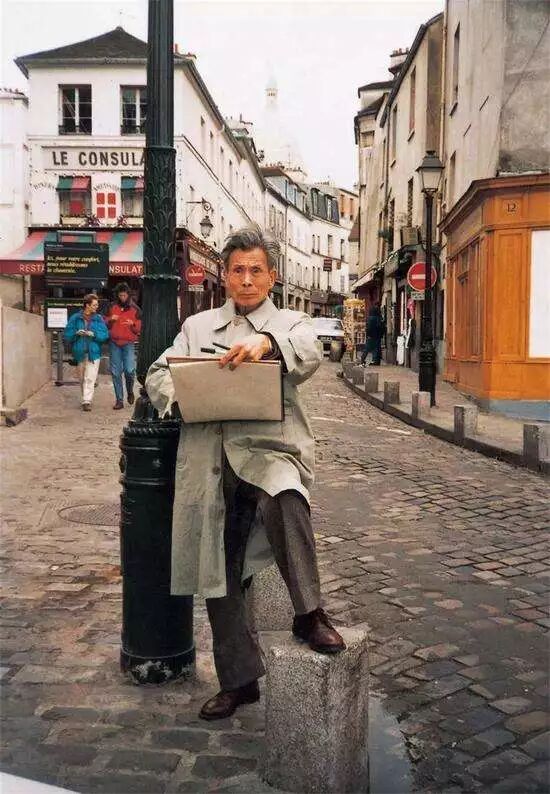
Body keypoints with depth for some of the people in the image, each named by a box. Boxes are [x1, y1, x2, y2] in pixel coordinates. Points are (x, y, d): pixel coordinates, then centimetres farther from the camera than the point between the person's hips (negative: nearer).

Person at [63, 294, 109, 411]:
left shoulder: (98, 319, 4)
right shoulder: (75, 318, 4)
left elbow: (105, 335, -2)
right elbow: (67, 334, 3)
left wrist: (93, 334, -17)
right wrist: (76, 333, -15)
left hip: (93, 353, -2)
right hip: (79, 353, 2)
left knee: (90, 378, -10)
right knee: (82, 378, 11)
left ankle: (87, 401, -12)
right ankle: (86, 399, 25)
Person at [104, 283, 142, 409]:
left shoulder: (135, 309, 7)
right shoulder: (112, 307, 11)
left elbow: (138, 329, 7)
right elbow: (105, 324, 16)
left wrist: (132, 324, -15)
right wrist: (110, 320, -6)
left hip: (129, 343, -2)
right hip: (114, 343, 2)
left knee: (129, 370, -14)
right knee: (116, 372, 1)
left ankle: (130, 392, 15)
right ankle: (119, 400, 9)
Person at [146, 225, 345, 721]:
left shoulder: (291, 324, 11)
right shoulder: (198, 326, 19)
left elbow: (309, 356, -12)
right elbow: (157, 374, 13)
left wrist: (267, 342, -34)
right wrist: (178, 396, -11)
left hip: (269, 448, -3)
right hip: (210, 464, 3)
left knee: (285, 499, -38)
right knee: (219, 576, 7)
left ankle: (309, 614, -18)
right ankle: (239, 680, 24)